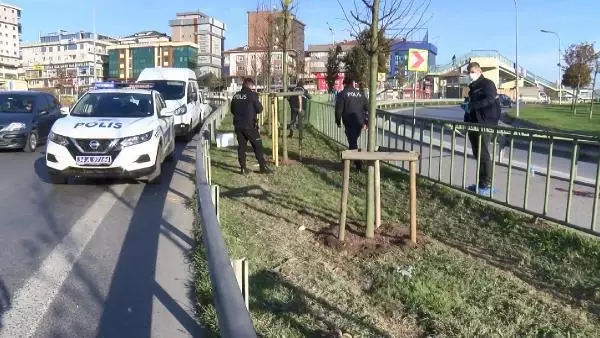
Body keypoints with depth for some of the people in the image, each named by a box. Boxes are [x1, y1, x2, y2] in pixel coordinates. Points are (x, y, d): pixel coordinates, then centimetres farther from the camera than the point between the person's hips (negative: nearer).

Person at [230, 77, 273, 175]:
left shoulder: (236, 95, 6)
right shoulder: (252, 94, -10)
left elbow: (232, 110, 14)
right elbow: (259, 109, -8)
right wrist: (259, 104, 11)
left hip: (238, 125, 5)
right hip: (249, 125, -5)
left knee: (241, 146, 11)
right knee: (257, 146, 4)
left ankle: (243, 168, 12)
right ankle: (263, 167, 7)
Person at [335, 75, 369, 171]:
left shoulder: (342, 94, -3)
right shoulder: (360, 94, 12)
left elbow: (338, 109, -9)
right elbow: (367, 108, 13)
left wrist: (338, 121, 3)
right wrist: (365, 122, 17)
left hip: (350, 123, -6)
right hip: (359, 122, 6)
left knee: (352, 143, -2)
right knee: (353, 141, 20)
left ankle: (359, 164, -6)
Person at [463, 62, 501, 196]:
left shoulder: (487, 84, -7)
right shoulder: (473, 87, 18)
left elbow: (490, 100, -24)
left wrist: (471, 105, -25)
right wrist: (466, 106, 9)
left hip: (484, 124, -8)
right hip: (473, 124, 8)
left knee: (484, 154, -7)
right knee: (477, 154, 10)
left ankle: (488, 185, -3)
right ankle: (481, 182, 17)